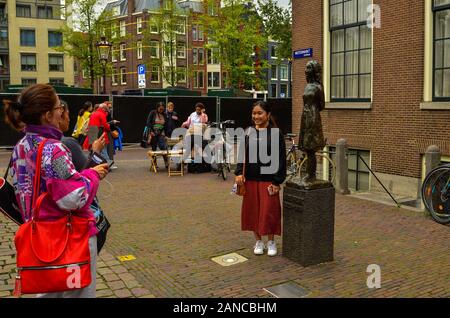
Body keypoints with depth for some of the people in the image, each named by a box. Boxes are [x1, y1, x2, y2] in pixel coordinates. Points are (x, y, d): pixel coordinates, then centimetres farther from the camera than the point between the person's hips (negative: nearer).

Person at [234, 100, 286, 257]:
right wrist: (239, 172, -4)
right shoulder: (248, 132, 6)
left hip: (268, 179, -4)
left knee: (269, 211, 3)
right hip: (251, 179, 4)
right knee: (252, 210, 9)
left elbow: (280, 159, -7)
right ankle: (258, 241, 26)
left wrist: (277, 181, -11)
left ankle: (271, 242, 21)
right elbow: (242, 154, 9)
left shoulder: (276, 133, -6)